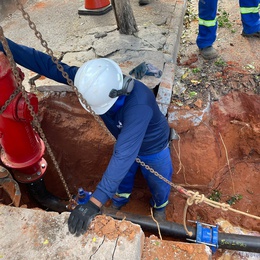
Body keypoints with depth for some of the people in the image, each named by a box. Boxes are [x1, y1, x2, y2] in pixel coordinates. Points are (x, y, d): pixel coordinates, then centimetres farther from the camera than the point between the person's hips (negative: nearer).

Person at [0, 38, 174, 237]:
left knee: (158, 183, 24)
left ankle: (159, 206, 59)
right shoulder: (96, 83, -31)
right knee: (122, 174, 30)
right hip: (125, 140, 5)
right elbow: (47, 64, -28)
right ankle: (120, 200, 63)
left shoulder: (139, 105, -49)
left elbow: (124, 155, -54)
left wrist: (95, 202, -56)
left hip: (153, 148, -4)